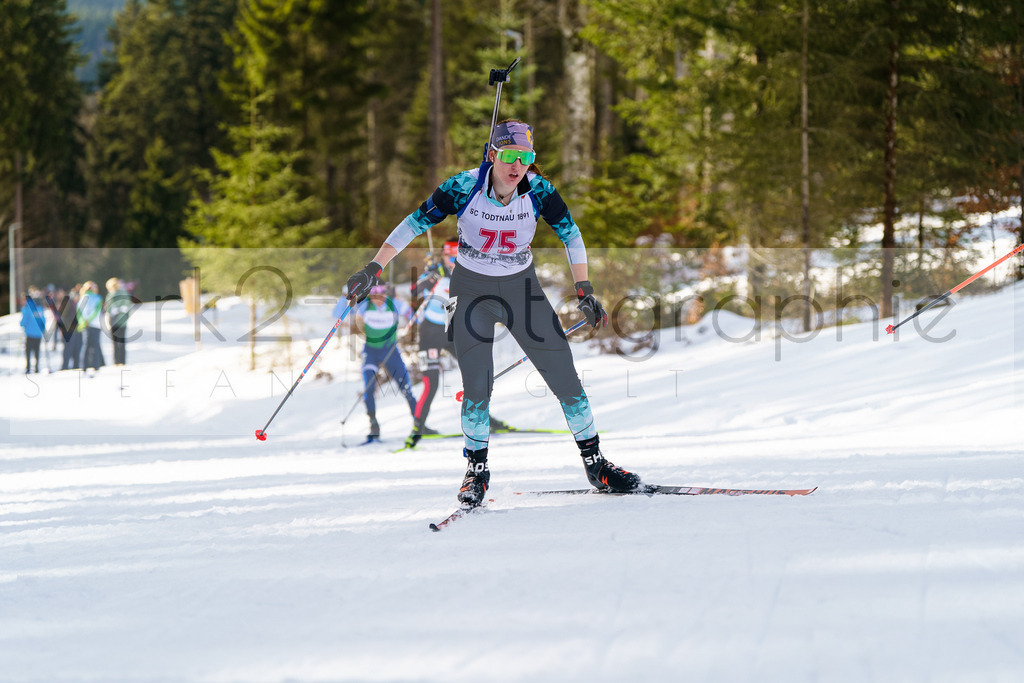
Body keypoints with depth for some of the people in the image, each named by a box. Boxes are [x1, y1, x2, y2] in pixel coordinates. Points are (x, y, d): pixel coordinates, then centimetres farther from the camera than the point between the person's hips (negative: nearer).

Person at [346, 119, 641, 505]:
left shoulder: (538, 190, -15)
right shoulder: (465, 187, -20)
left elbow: (570, 235, -2)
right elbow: (413, 225, -13)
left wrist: (584, 292, -9)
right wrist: (373, 270, -19)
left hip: (521, 287, 2)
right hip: (471, 289, -2)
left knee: (564, 375, -3)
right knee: (477, 385, -14)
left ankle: (595, 463, 11)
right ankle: (477, 470, 5)